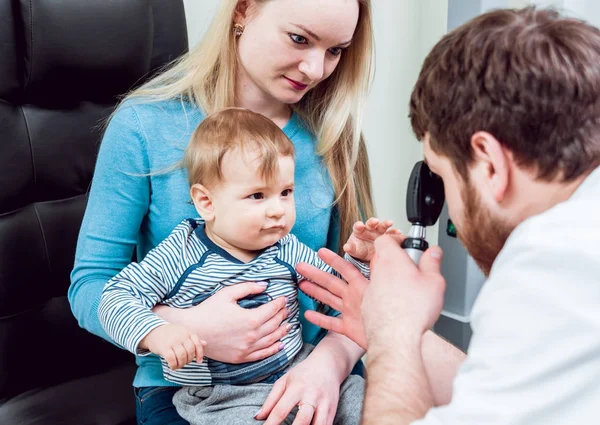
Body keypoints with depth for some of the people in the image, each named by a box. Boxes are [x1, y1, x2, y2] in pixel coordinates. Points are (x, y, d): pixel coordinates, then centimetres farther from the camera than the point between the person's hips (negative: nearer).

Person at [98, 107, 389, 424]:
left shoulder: (288, 251, 1)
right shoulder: (180, 254, -10)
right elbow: (117, 295, -9)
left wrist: (360, 260, -10)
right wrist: (156, 333, -27)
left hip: (297, 371, 4)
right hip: (220, 395, -3)